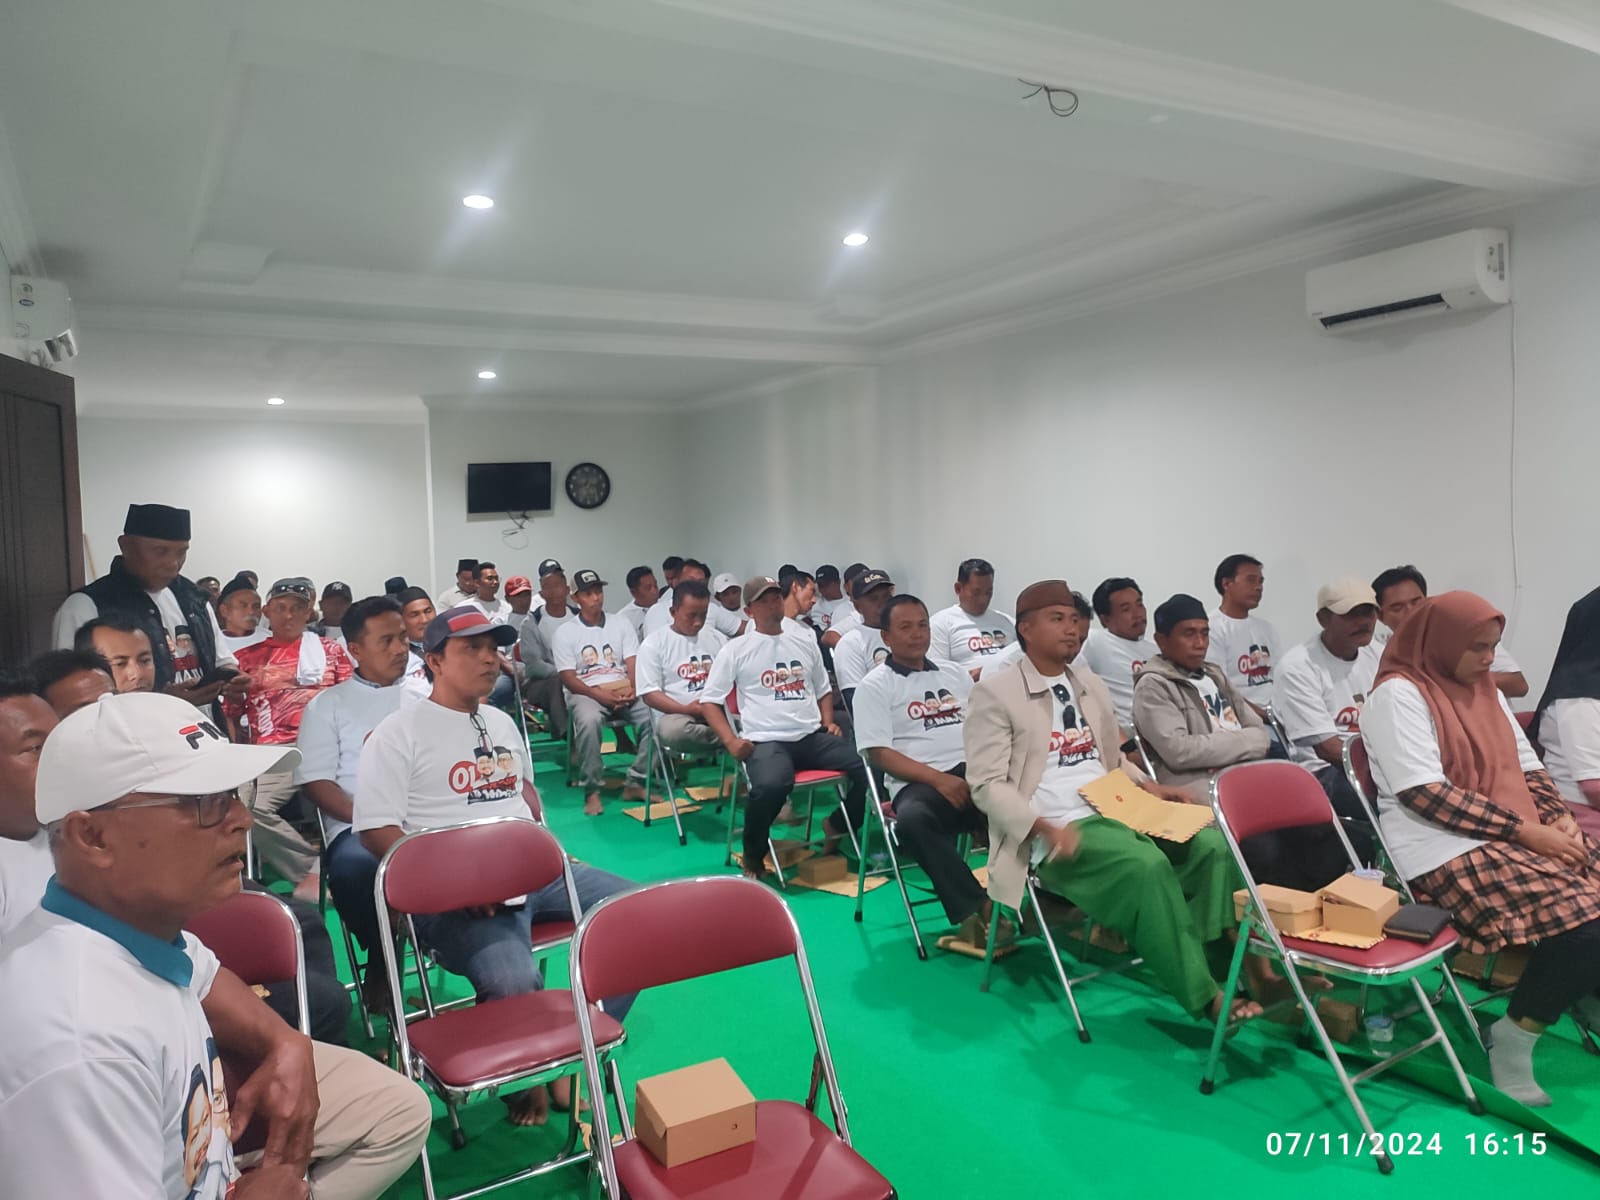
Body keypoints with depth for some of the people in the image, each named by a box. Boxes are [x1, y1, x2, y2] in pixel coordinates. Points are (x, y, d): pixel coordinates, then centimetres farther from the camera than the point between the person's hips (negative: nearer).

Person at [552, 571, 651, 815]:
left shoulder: (621, 625, 13)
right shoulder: (566, 633, 5)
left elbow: (633, 664, 5)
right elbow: (568, 678, -3)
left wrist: (633, 689, -16)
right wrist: (599, 695, -17)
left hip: (623, 691, 3)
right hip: (586, 693, -3)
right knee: (588, 721, -38)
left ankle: (635, 782, -13)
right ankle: (591, 790, -23)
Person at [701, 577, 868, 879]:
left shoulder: (805, 640, 17)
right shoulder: (736, 649, 4)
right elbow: (709, 699, 3)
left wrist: (828, 723, 8)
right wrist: (730, 741, -10)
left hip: (813, 736, 5)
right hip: (767, 740, -5)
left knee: (868, 768, -17)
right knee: (770, 786, -39)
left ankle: (837, 825, 14)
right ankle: (753, 857, -8)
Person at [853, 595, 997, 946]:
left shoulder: (955, 674, 21)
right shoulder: (875, 686, 4)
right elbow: (880, 754, -5)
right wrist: (939, 778, -17)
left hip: (975, 773, 4)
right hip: (919, 783, -4)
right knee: (913, 819, -40)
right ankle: (976, 909, -31)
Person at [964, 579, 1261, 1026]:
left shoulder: (1092, 686, 19)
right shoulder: (995, 693, -4)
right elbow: (988, 785, -9)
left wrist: (1148, 786, 4)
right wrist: (1046, 829, -24)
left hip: (1117, 811, 7)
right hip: (1058, 833, -7)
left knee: (1211, 845, -17)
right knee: (1147, 865, -32)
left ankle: (1222, 969, -11)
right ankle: (1203, 995, -18)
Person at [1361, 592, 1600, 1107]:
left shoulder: (1486, 690, 17)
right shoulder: (1399, 694, -10)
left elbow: (1527, 767, 18)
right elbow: (1424, 794, -19)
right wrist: (1525, 830, -19)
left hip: (1521, 837, 8)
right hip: (1450, 850, -8)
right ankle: (1512, 1038, -6)